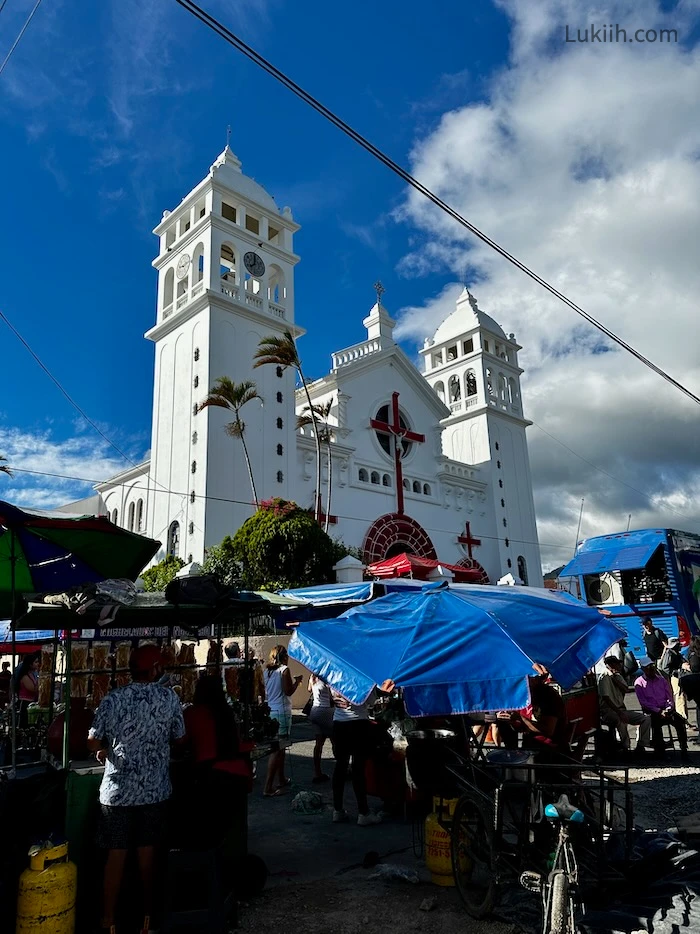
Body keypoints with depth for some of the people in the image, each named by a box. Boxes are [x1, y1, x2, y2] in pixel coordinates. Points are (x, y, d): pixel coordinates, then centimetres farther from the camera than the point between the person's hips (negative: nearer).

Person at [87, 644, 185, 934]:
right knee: (147, 851, 15)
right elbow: (179, 738, 4)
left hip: (118, 790, -1)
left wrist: (103, 751, 13)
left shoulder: (113, 699, -11)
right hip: (155, 789, 1)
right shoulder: (170, 698, -7)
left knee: (116, 854, 11)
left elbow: (93, 742, -9)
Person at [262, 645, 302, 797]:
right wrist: (297, 681, 1)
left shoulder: (267, 671, 9)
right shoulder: (284, 670, -10)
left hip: (271, 711, 8)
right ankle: (268, 788, -8)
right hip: (282, 712, -8)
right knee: (277, 749, -6)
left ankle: (282, 779, 30)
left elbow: (266, 691, 14)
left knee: (280, 746, 19)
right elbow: (288, 691, -14)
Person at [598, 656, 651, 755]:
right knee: (621, 720, -39)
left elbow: (625, 690, -2)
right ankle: (625, 749, -23)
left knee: (646, 718, -3)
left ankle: (640, 746, -1)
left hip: (621, 709, 8)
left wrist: (615, 679, -14)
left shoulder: (618, 676, 14)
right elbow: (606, 698, -21)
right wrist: (619, 713, -28)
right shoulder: (604, 679, -12)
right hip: (608, 711, -8)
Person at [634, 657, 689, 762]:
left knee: (680, 721, -26)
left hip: (666, 710, 4)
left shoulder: (662, 680, 16)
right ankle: (660, 751, -23)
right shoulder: (639, 683, 3)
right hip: (651, 712, -3)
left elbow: (669, 697, 13)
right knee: (656, 722, -35)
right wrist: (659, 711, -14)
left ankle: (684, 750, -22)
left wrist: (668, 708, -7)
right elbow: (643, 703, -4)